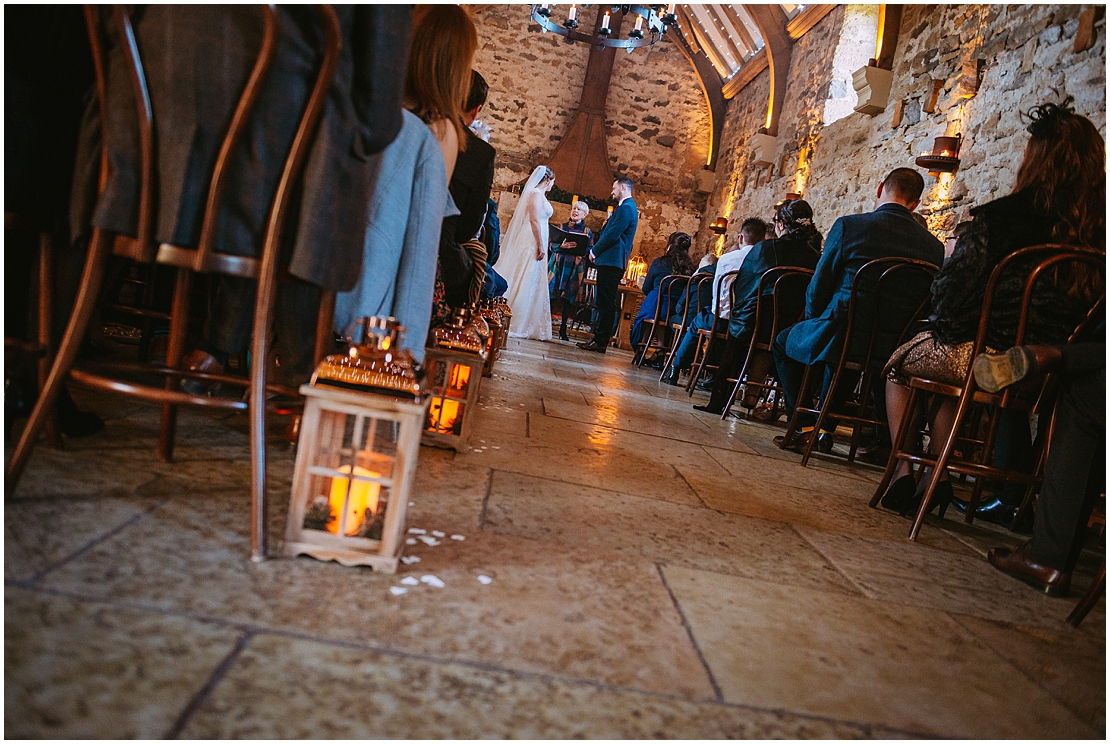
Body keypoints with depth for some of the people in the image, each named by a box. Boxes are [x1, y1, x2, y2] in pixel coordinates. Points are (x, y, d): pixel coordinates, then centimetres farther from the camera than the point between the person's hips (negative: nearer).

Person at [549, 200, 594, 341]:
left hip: (575, 268, -1)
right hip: (558, 265, 1)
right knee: (551, 295, -5)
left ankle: (563, 329, 10)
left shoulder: (587, 232, 8)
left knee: (568, 299, 1)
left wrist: (578, 248, -18)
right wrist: (562, 246, -16)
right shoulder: (562, 226, 11)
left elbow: (590, 250, 0)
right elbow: (552, 245, 4)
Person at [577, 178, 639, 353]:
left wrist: (594, 251, -7)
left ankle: (601, 342, -6)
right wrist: (596, 250, 11)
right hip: (610, 261, 11)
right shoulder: (626, 207, 22)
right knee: (603, 302, 12)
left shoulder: (626, 208, -11)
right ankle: (599, 338, 16)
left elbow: (612, 235, -18)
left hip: (612, 261, -11)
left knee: (606, 303, -8)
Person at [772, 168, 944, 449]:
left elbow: (818, 289, -5)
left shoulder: (849, 225, -8)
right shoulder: (934, 246, 1)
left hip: (843, 337, -4)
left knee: (784, 341, 23)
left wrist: (814, 322, 15)